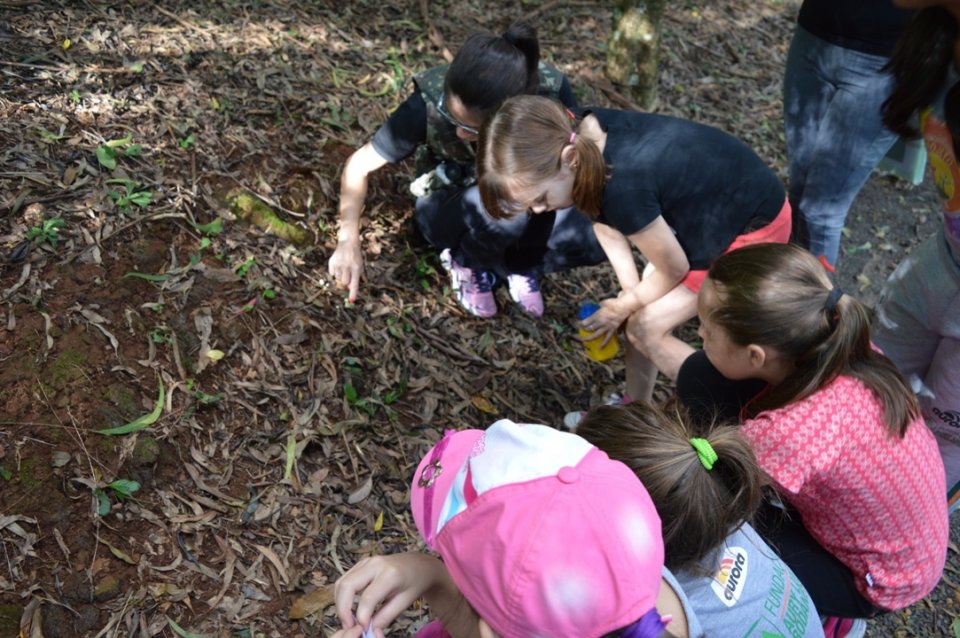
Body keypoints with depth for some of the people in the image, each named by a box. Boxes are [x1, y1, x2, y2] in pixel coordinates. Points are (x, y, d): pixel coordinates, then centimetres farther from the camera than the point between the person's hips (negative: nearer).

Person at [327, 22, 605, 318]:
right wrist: (349, 242, -33)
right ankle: (468, 261, -2)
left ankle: (521, 262, 5)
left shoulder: (551, 89, -28)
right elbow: (359, 165, -19)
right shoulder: (430, 103, -30)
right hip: (450, 208, -2)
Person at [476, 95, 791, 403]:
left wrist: (622, 307, -3)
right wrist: (631, 291, -6)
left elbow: (674, 269, -19)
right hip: (709, 199, 8)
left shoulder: (623, 187, -39)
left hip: (753, 225, -7)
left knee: (647, 326, -4)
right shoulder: (580, 135, -16)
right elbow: (604, 220, 1)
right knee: (644, 308, 9)